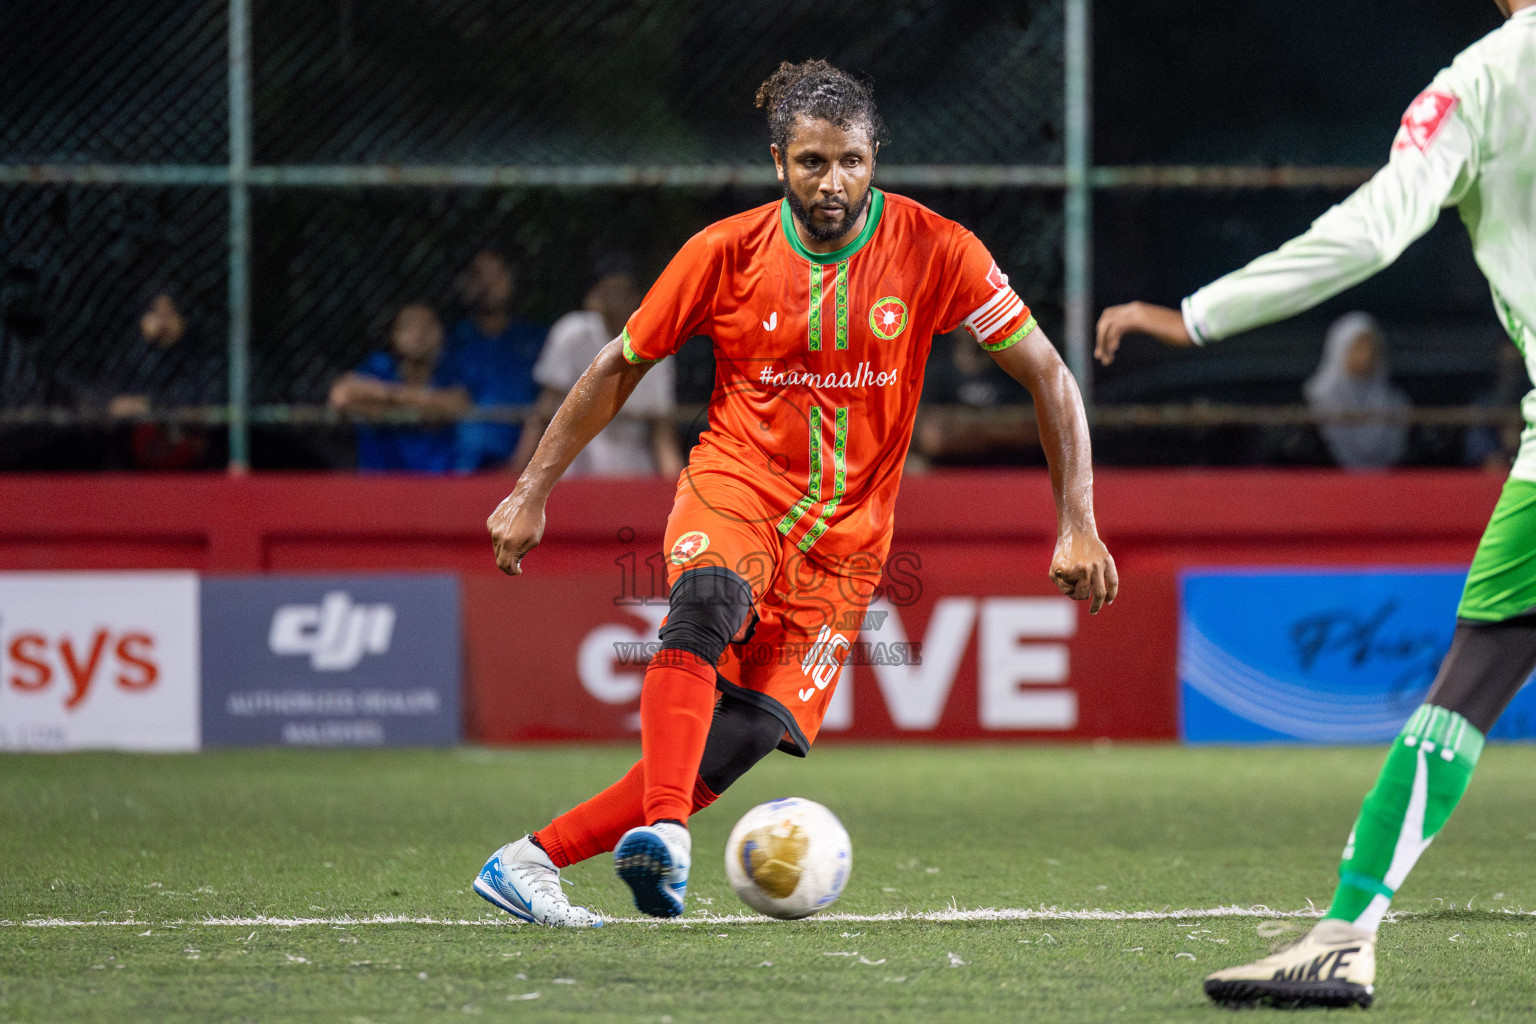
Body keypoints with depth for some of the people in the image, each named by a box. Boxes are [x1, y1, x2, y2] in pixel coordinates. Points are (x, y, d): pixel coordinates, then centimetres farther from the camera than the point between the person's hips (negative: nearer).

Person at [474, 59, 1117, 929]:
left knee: (748, 735, -16)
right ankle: (663, 833, -51)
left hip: (845, 536, 1)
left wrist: (1078, 528, -9)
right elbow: (619, 371, 7)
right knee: (709, 604, -37)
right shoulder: (727, 252, -6)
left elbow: (1049, 377, -2)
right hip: (734, 489, -1)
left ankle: (532, 859, -10)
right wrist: (532, 493, 7)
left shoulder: (934, 251, -8)